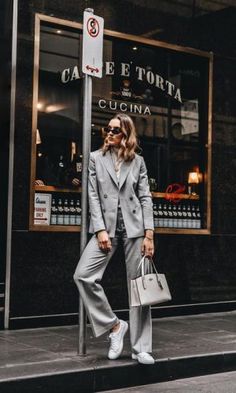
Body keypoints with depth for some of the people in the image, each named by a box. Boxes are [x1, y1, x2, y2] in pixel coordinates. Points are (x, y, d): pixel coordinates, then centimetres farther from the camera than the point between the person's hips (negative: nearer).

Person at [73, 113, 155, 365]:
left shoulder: (138, 161, 9)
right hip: (107, 226, 1)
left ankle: (141, 348, 9)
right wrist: (100, 230, -9)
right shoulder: (96, 158, 9)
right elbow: (93, 196, 2)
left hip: (134, 227, 0)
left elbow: (145, 198, 5)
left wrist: (149, 234, -4)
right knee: (83, 275, -16)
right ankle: (114, 325, 1)